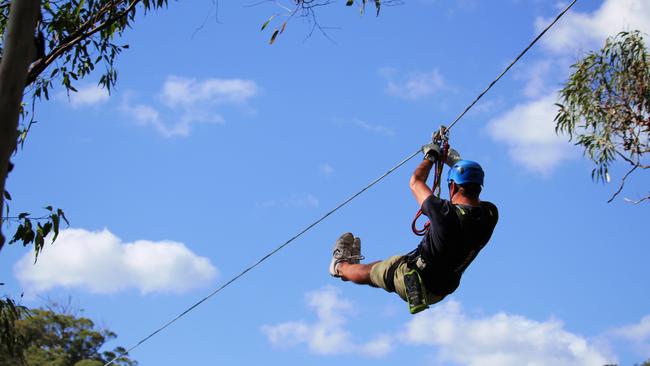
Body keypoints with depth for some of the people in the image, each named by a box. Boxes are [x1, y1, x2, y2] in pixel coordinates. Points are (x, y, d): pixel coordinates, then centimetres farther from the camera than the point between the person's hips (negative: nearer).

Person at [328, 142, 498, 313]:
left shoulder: (446, 213, -32)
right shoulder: (490, 215, -18)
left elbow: (415, 182, -13)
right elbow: (473, 192, 9)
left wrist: (431, 156, 5)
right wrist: (456, 162, 17)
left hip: (410, 284, -6)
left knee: (369, 272, 25)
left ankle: (340, 265, 53)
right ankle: (353, 261, 57)